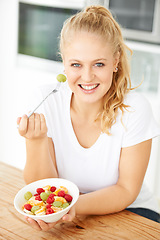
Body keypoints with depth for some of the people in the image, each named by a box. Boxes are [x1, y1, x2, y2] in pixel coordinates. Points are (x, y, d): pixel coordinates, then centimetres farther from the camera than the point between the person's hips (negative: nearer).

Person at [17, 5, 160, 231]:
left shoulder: (135, 109, -20)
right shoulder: (46, 101, -15)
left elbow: (126, 191, -14)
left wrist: (74, 205, -31)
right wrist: (37, 140, -31)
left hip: (128, 212, 0)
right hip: (63, 209, 1)